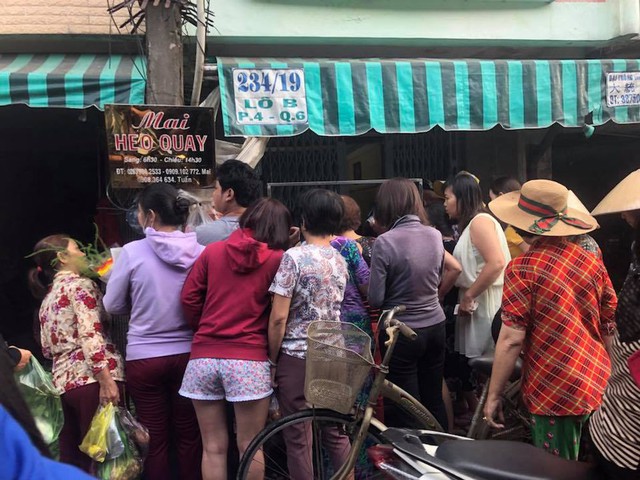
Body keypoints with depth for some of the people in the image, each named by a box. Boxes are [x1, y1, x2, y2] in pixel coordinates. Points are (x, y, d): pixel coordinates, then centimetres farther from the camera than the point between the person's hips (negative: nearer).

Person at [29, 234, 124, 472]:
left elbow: (47, 347, 20)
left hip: (65, 382, 8)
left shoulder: (47, 298, 21)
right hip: (92, 378, -8)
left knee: (72, 455, 11)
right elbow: (90, 335, -16)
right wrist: (106, 380, -21)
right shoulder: (80, 284, -2)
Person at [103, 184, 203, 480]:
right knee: (189, 437, 13)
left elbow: (112, 306, -2)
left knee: (156, 440, 10)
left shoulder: (132, 252, -12)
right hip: (187, 354, 2)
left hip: (144, 358, -2)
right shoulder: (200, 252, -7)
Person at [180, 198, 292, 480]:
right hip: (249, 359, -3)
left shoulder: (212, 251, 7)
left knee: (213, 448, 12)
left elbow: (189, 299, 7)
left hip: (203, 357, 3)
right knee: (250, 448, 9)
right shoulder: (277, 259, -1)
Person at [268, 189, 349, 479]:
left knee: (298, 440, 4)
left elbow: (278, 318, -14)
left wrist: (272, 359, -4)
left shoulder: (294, 257, -11)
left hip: (296, 357, -6)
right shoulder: (340, 261, 7)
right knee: (337, 433, 16)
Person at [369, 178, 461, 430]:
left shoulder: (385, 242, -19)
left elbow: (375, 299, -15)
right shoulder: (435, 235, -1)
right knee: (434, 402, 19)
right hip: (435, 326, 6)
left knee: (404, 412, 7)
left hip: (402, 333, -6)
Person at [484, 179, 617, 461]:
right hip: (595, 385, 7)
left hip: (553, 390, -7)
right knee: (573, 467, 24)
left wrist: (493, 396, -10)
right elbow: (610, 329, 10)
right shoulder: (592, 261, 2)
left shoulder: (523, 268, -16)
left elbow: (511, 339, -18)